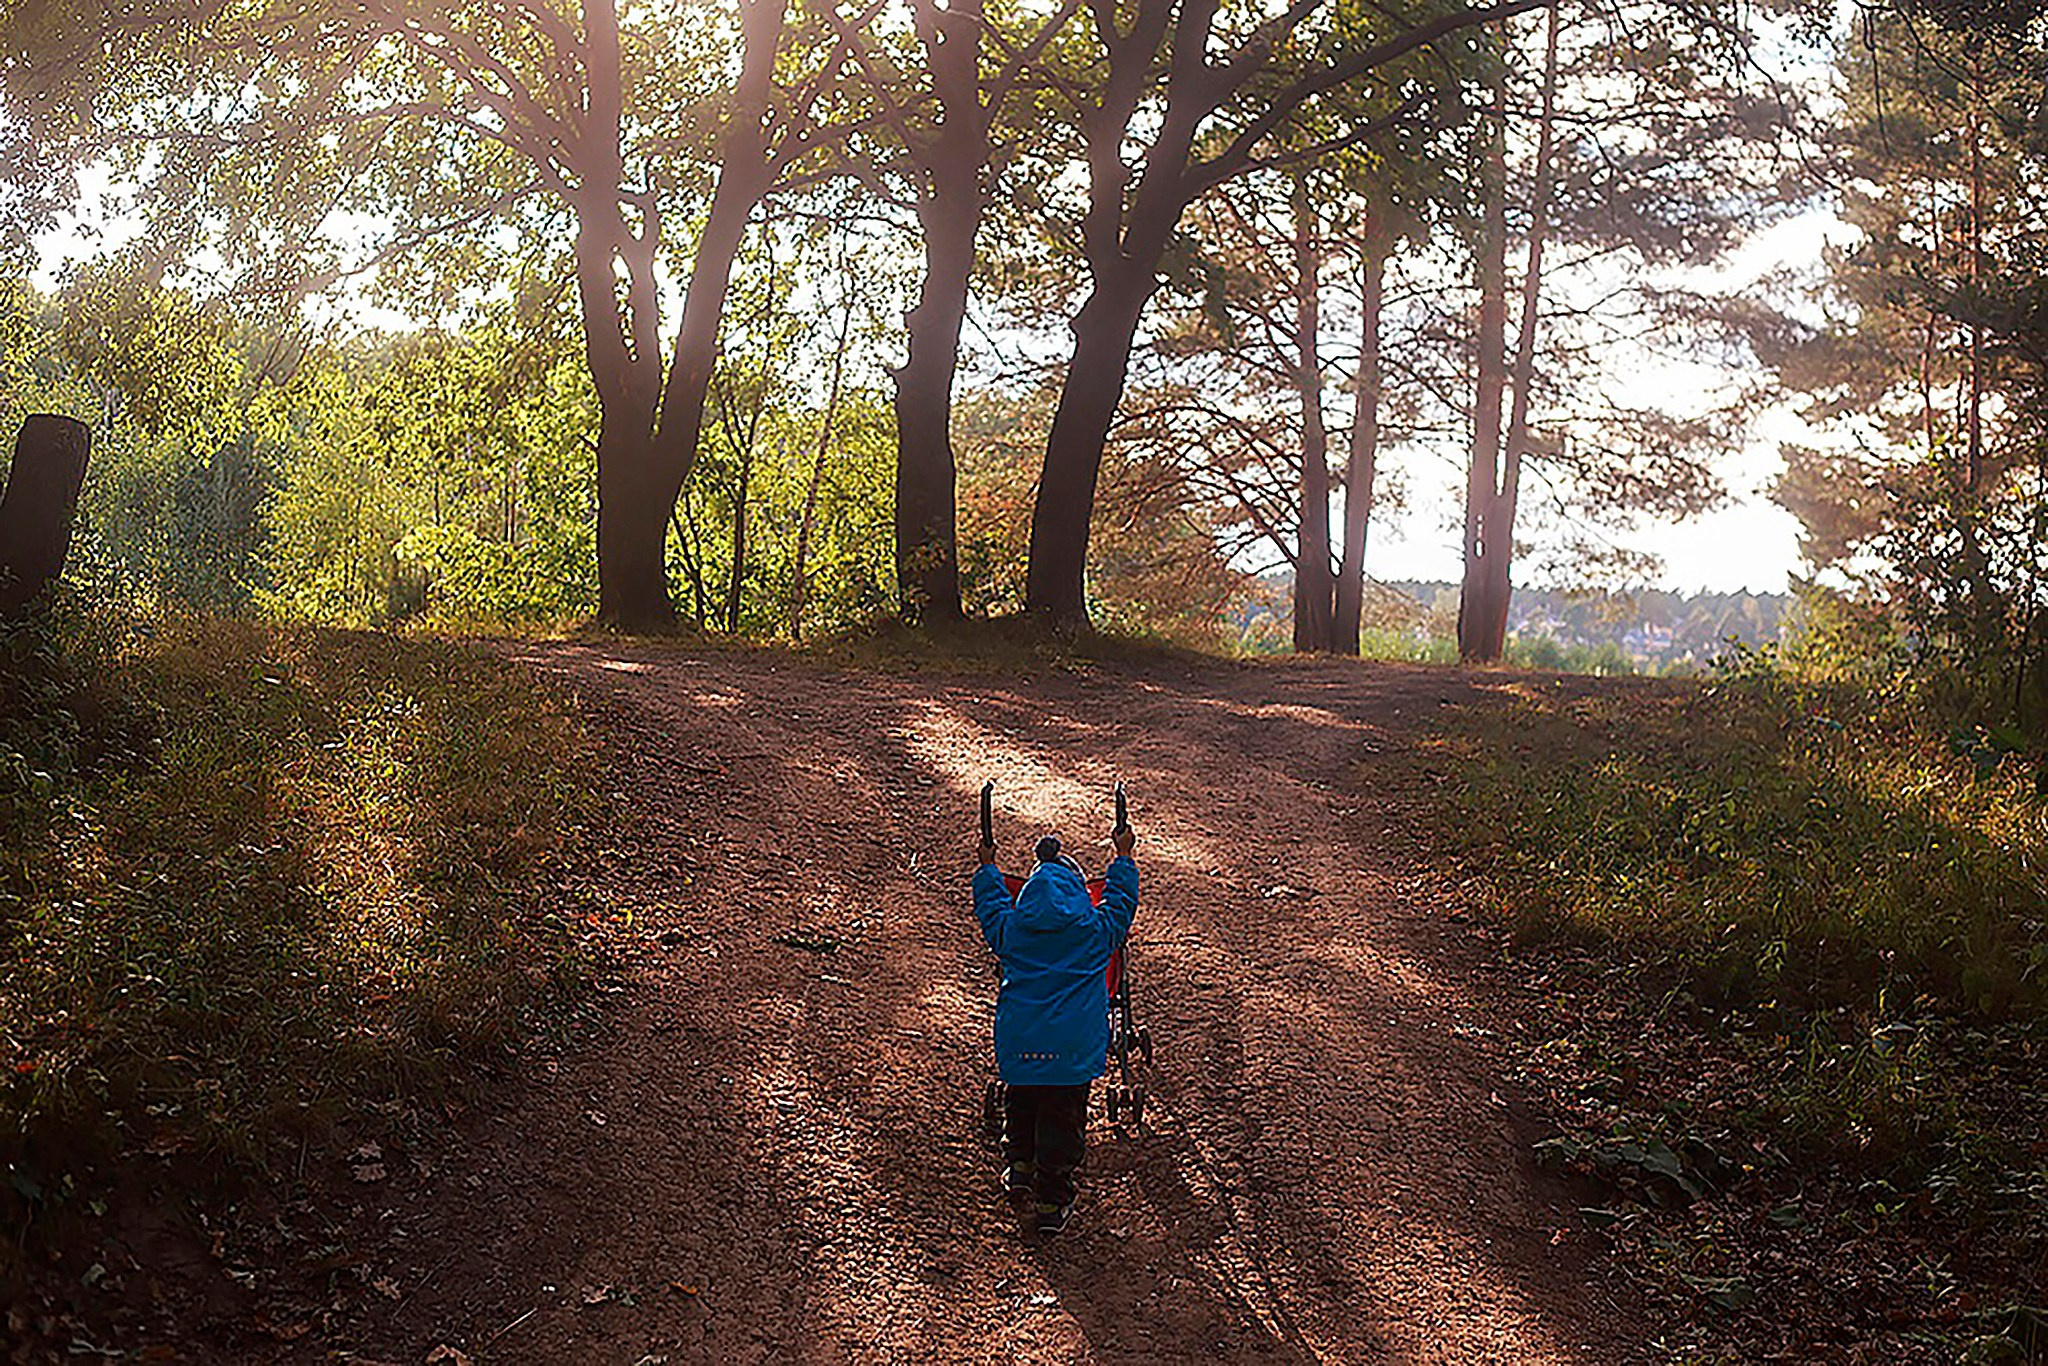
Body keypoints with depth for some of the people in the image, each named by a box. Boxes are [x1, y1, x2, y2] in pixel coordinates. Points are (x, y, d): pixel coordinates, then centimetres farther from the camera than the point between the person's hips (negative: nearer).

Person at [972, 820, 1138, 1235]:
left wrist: (988, 868, 37)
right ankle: (1053, 1201, 14)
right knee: (1063, 1122, 8)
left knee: (1019, 1110, 25)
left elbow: (990, 907, 23)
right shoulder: (1096, 929, 0)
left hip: (1018, 1045, 1)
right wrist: (1123, 857, 28)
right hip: (1075, 1046, -1)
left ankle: (1018, 1166, 16)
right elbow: (1120, 901, 16)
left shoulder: (1011, 929, 3)